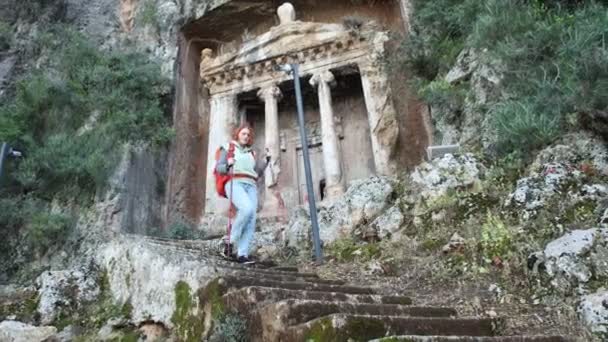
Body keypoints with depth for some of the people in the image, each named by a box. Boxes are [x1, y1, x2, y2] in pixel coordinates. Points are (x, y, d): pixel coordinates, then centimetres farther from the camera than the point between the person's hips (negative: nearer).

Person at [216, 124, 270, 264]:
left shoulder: (251, 153, 29)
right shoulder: (228, 148, 16)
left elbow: (257, 171, 21)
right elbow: (219, 167, 7)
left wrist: (266, 159, 9)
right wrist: (228, 165, -14)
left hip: (251, 186, 5)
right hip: (234, 183, -5)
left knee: (251, 221, -12)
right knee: (247, 208, -32)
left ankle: (242, 254, -15)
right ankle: (231, 240, -15)